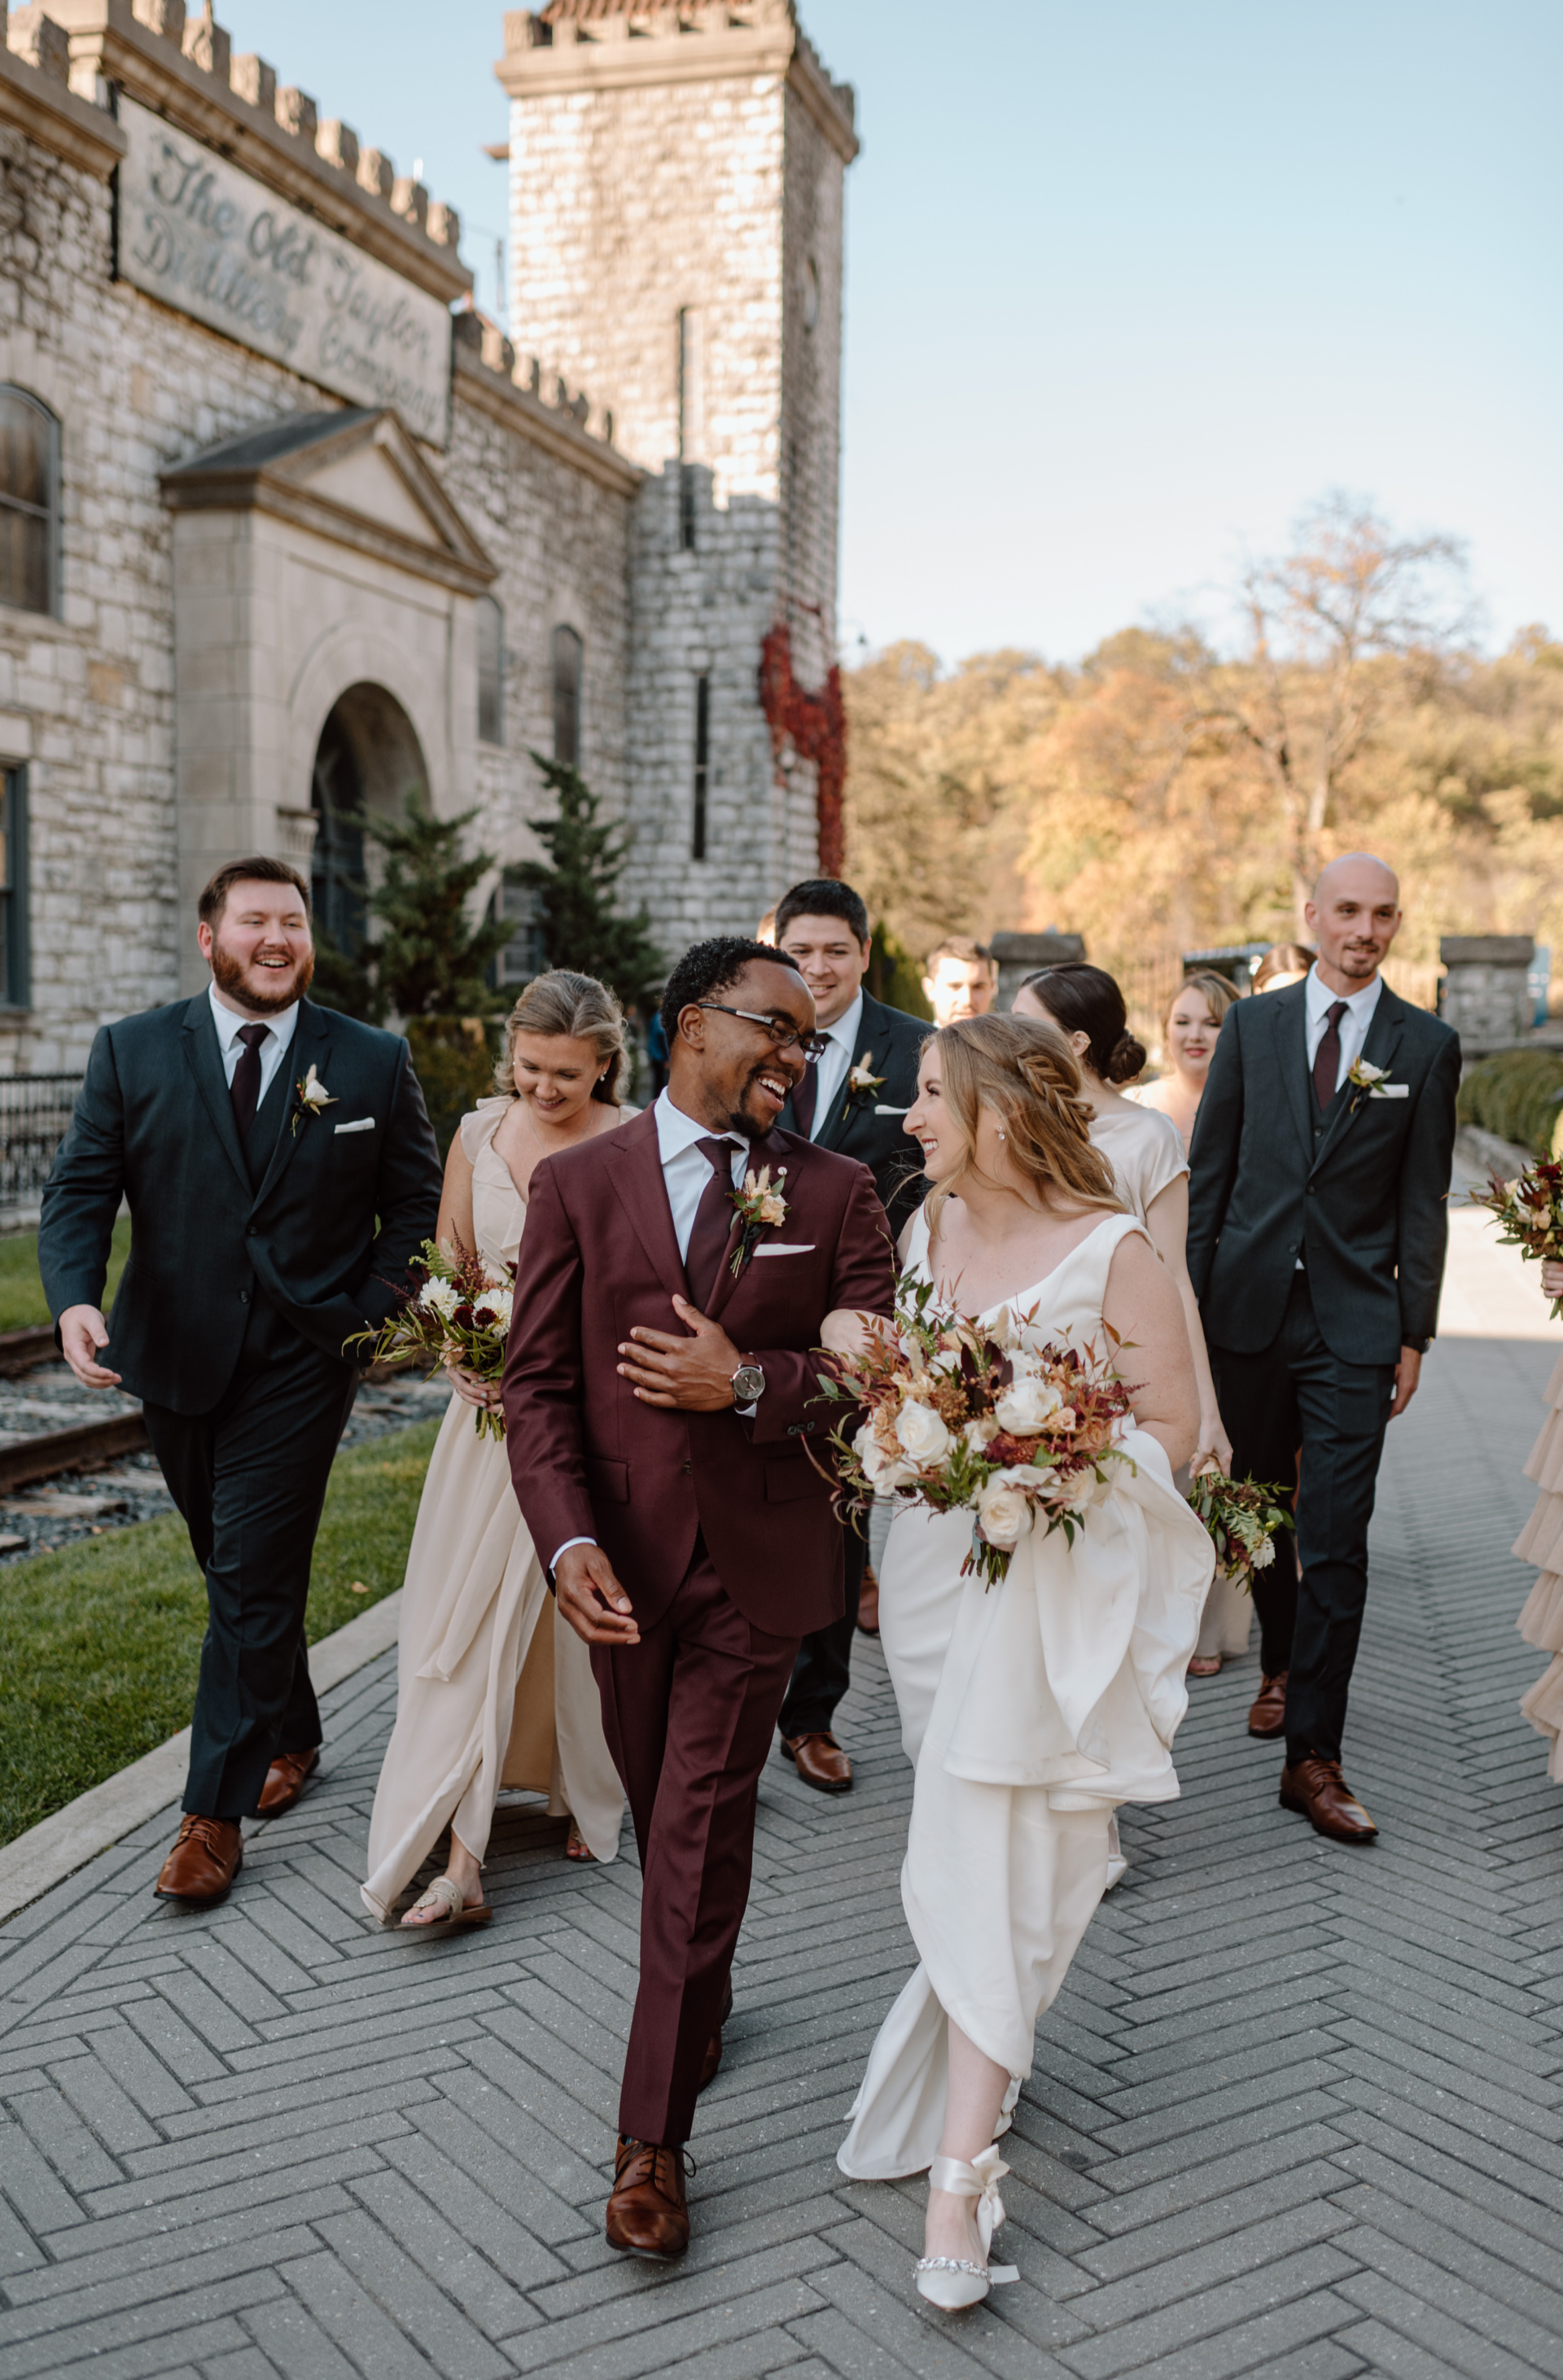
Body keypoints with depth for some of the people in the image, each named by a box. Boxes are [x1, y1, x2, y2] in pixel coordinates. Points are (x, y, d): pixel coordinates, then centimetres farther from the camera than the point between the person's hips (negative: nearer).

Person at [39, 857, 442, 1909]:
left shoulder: (374, 1063, 0)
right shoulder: (131, 1052, 2)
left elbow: (418, 1204, 4)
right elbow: (80, 1189, -3)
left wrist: (371, 1319, -7)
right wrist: (75, 1298, -20)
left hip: (302, 1363, -2)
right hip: (176, 1356, 3)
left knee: (253, 1580, -5)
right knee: (237, 1571, 17)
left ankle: (216, 1811, 6)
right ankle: (291, 1738, 39)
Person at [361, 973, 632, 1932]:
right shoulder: (481, 1134, 2)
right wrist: (459, 1356, -7)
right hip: (495, 1407, 3)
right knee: (468, 1613, -1)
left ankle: (594, 1793, 37)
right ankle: (463, 1860, 3)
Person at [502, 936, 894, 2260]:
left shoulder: (835, 1193, 0)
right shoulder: (579, 1183, 0)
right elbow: (539, 1384, -3)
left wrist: (750, 1384, -18)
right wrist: (569, 1540, -15)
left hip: (757, 1564, -2)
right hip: (623, 1563, 2)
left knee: (700, 1840, -1)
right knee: (662, 1822, 19)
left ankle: (654, 2139, 10)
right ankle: (705, 1999, 46)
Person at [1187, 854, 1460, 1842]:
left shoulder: (1428, 1046, 2)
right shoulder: (1253, 1024, 5)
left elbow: (1423, 1201, 2)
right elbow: (1210, 1171, 6)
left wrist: (1415, 1333, -1)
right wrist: (1188, 1298, 2)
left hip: (1354, 1323, -2)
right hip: (1249, 1306, 2)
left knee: (1337, 1539, -6)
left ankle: (1314, 1754, -1)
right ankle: (1282, 1666, 40)